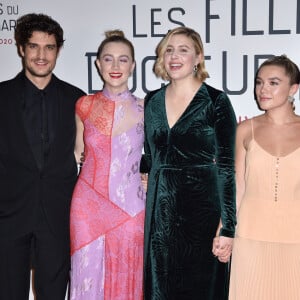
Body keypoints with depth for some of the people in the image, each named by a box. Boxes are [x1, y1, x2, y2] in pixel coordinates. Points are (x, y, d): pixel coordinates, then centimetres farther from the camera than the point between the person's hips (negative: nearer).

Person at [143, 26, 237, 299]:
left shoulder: (216, 101, -6)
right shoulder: (152, 101, 9)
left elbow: (226, 166, -9)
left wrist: (227, 228, -13)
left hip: (201, 208, -4)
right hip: (160, 213, 4)